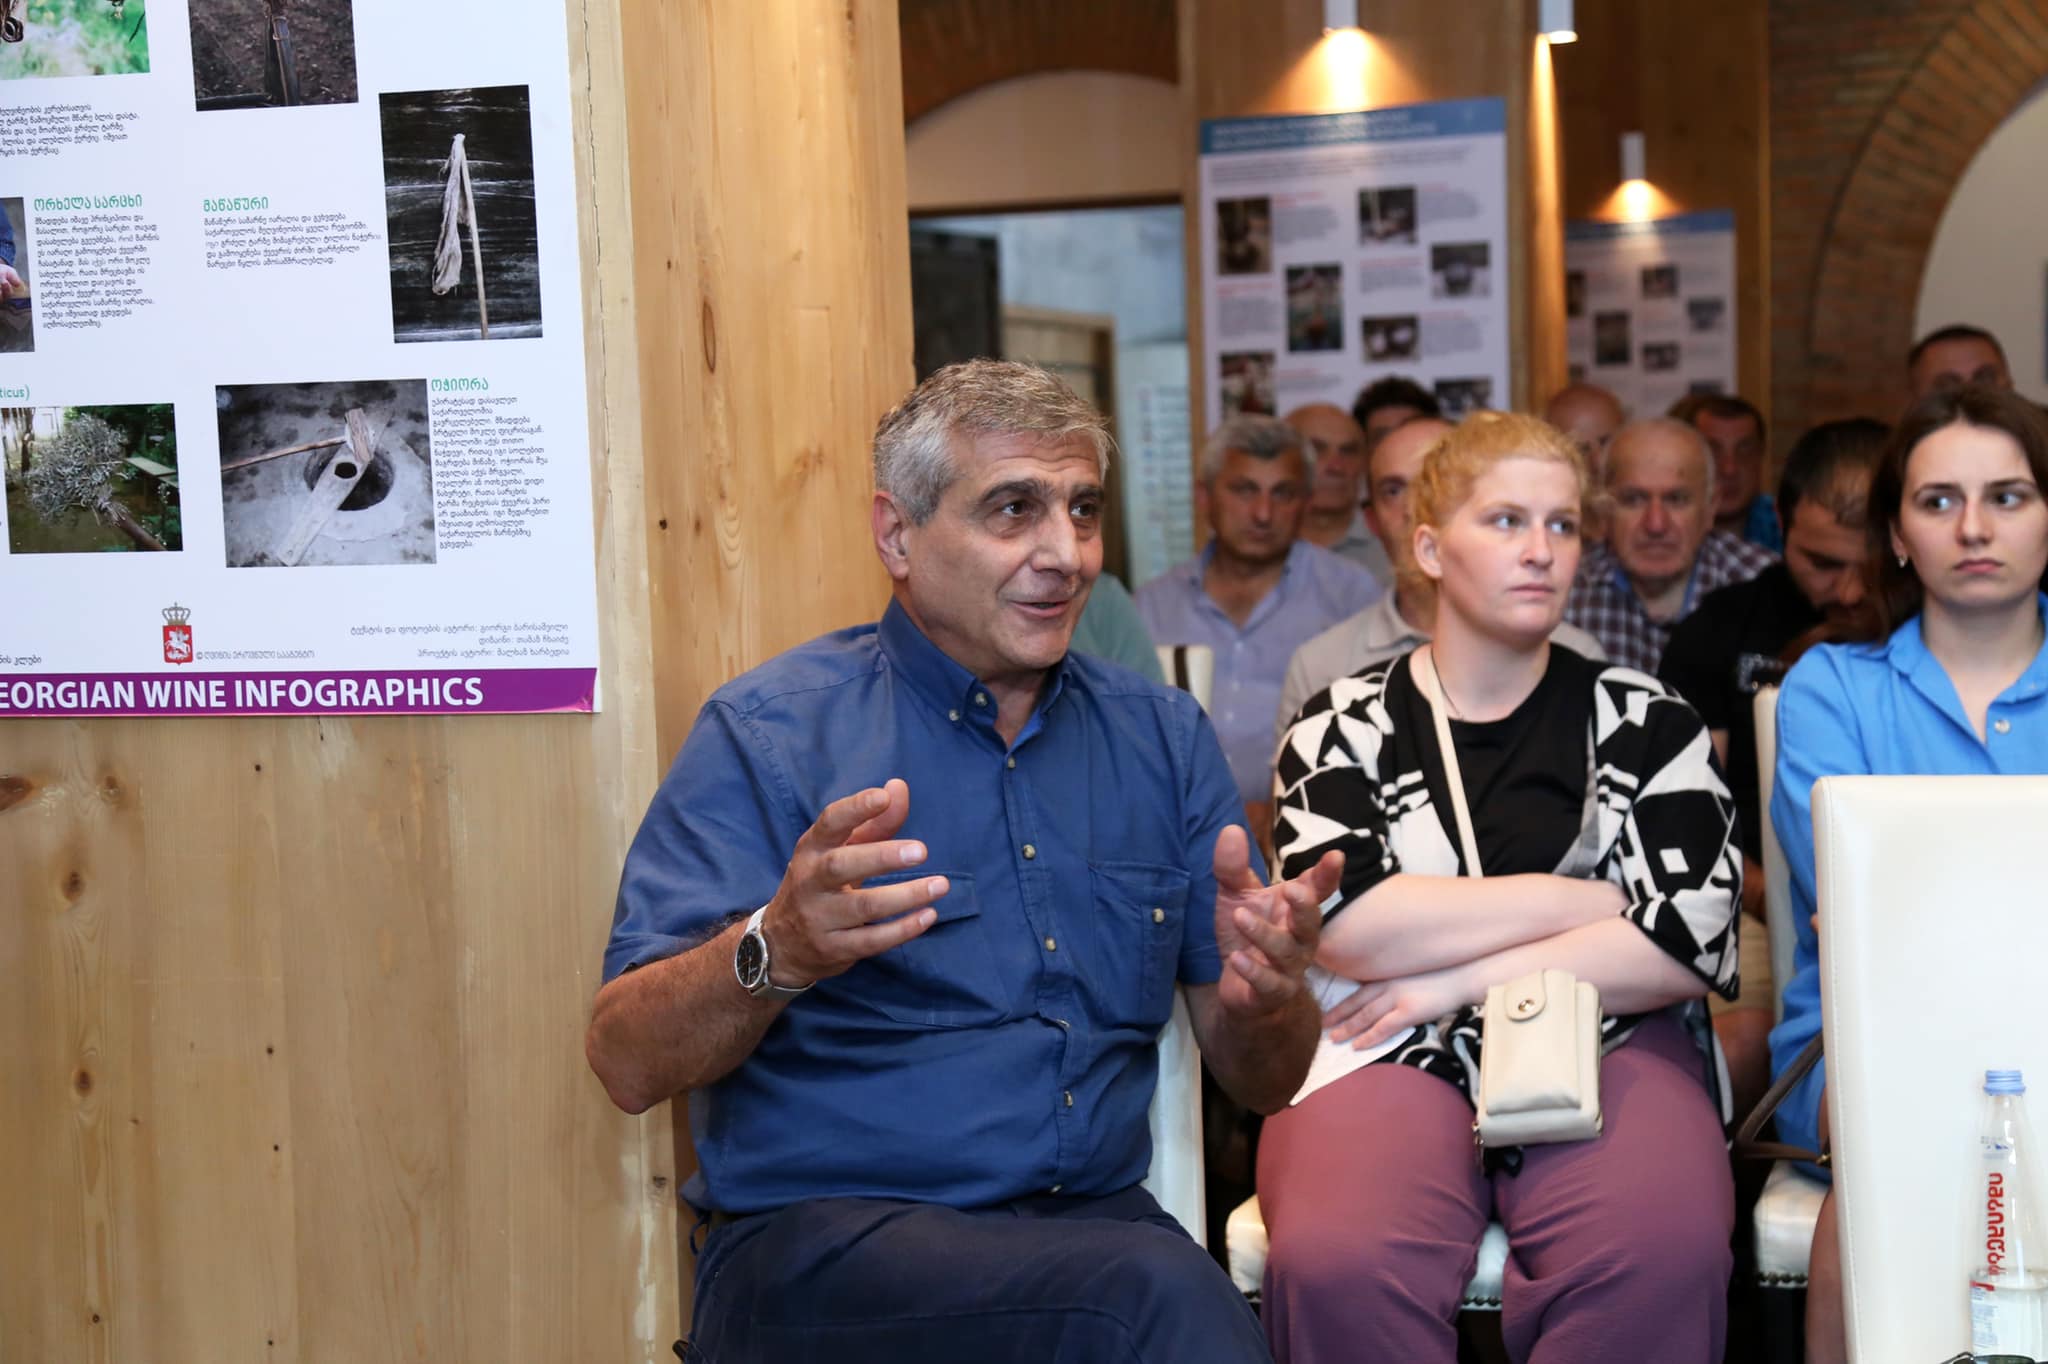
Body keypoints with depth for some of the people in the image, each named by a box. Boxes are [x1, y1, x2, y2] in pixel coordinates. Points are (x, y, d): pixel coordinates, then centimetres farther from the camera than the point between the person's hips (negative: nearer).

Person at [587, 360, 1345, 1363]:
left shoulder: (1161, 738, 13)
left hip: (1097, 1224, 6)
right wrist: (776, 953, -31)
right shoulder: (771, 732, -1)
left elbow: (1262, 1084, 13)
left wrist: (1262, 996, -12)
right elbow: (627, 1063, -10)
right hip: (823, 1238, -5)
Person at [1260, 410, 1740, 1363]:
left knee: (1666, 1258, -33)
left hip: (1604, 1044, 1)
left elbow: (1691, 942, -2)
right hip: (1388, 1055, -1)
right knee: (1336, 1265, -34)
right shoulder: (1342, 725, 11)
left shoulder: (1646, 724, 12)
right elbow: (1344, 926, -7)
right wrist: (1584, 899, -3)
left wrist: (1454, 978, -6)